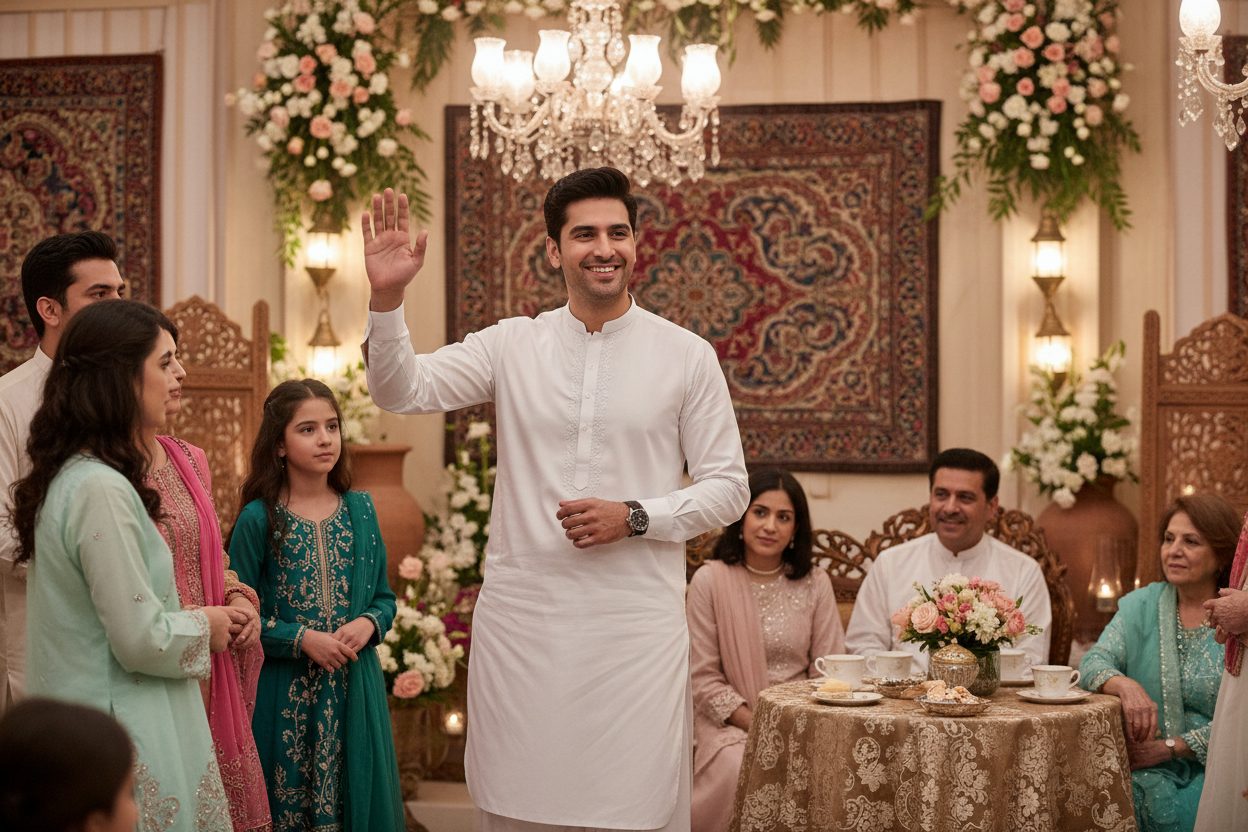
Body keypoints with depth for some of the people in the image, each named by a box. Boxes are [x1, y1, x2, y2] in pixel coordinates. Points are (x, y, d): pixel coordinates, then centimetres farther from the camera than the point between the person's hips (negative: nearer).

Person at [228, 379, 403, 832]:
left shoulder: (360, 509, 7)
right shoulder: (259, 519, -5)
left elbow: (384, 598, 12)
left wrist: (368, 624, -8)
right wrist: (301, 639, -15)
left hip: (353, 692, 3)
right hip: (283, 695, -3)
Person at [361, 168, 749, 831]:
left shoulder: (687, 356, 2)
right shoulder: (512, 345, 6)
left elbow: (727, 488, 4)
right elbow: (402, 391, 0)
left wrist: (633, 518, -11)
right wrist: (386, 299, -16)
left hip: (635, 622, -1)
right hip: (521, 617, 2)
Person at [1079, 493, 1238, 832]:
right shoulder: (1141, 605, 12)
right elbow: (1094, 663, 0)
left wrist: (1168, 748, -15)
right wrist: (1125, 685, -24)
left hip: (1214, 769, -2)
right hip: (1149, 770, 2)